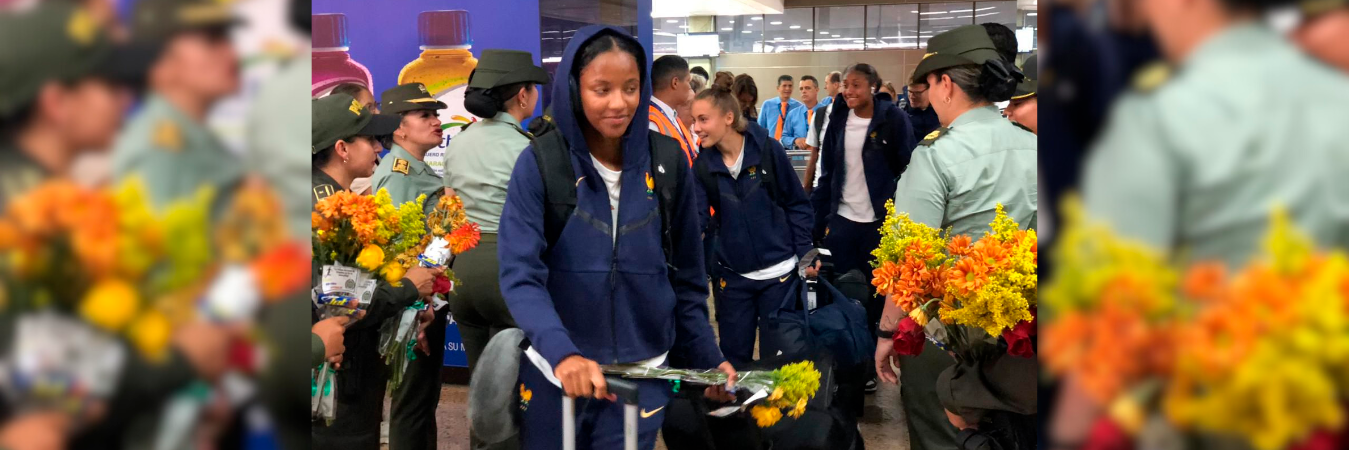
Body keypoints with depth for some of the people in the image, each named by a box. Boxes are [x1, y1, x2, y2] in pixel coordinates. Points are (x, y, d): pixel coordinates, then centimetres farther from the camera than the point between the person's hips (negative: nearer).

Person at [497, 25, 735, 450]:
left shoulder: (667, 160, -2)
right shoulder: (540, 163, -10)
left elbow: (686, 275, 8)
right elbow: (520, 274, -18)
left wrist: (708, 358, 7)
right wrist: (561, 352, -33)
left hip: (642, 374, 1)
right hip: (555, 372, -1)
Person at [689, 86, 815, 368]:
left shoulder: (767, 149, -11)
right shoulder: (702, 165, -4)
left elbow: (797, 204, -4)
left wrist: (806, 253, -8)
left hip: (778, 271, -2)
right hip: (731, 275, 3)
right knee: (734, 357, 11)